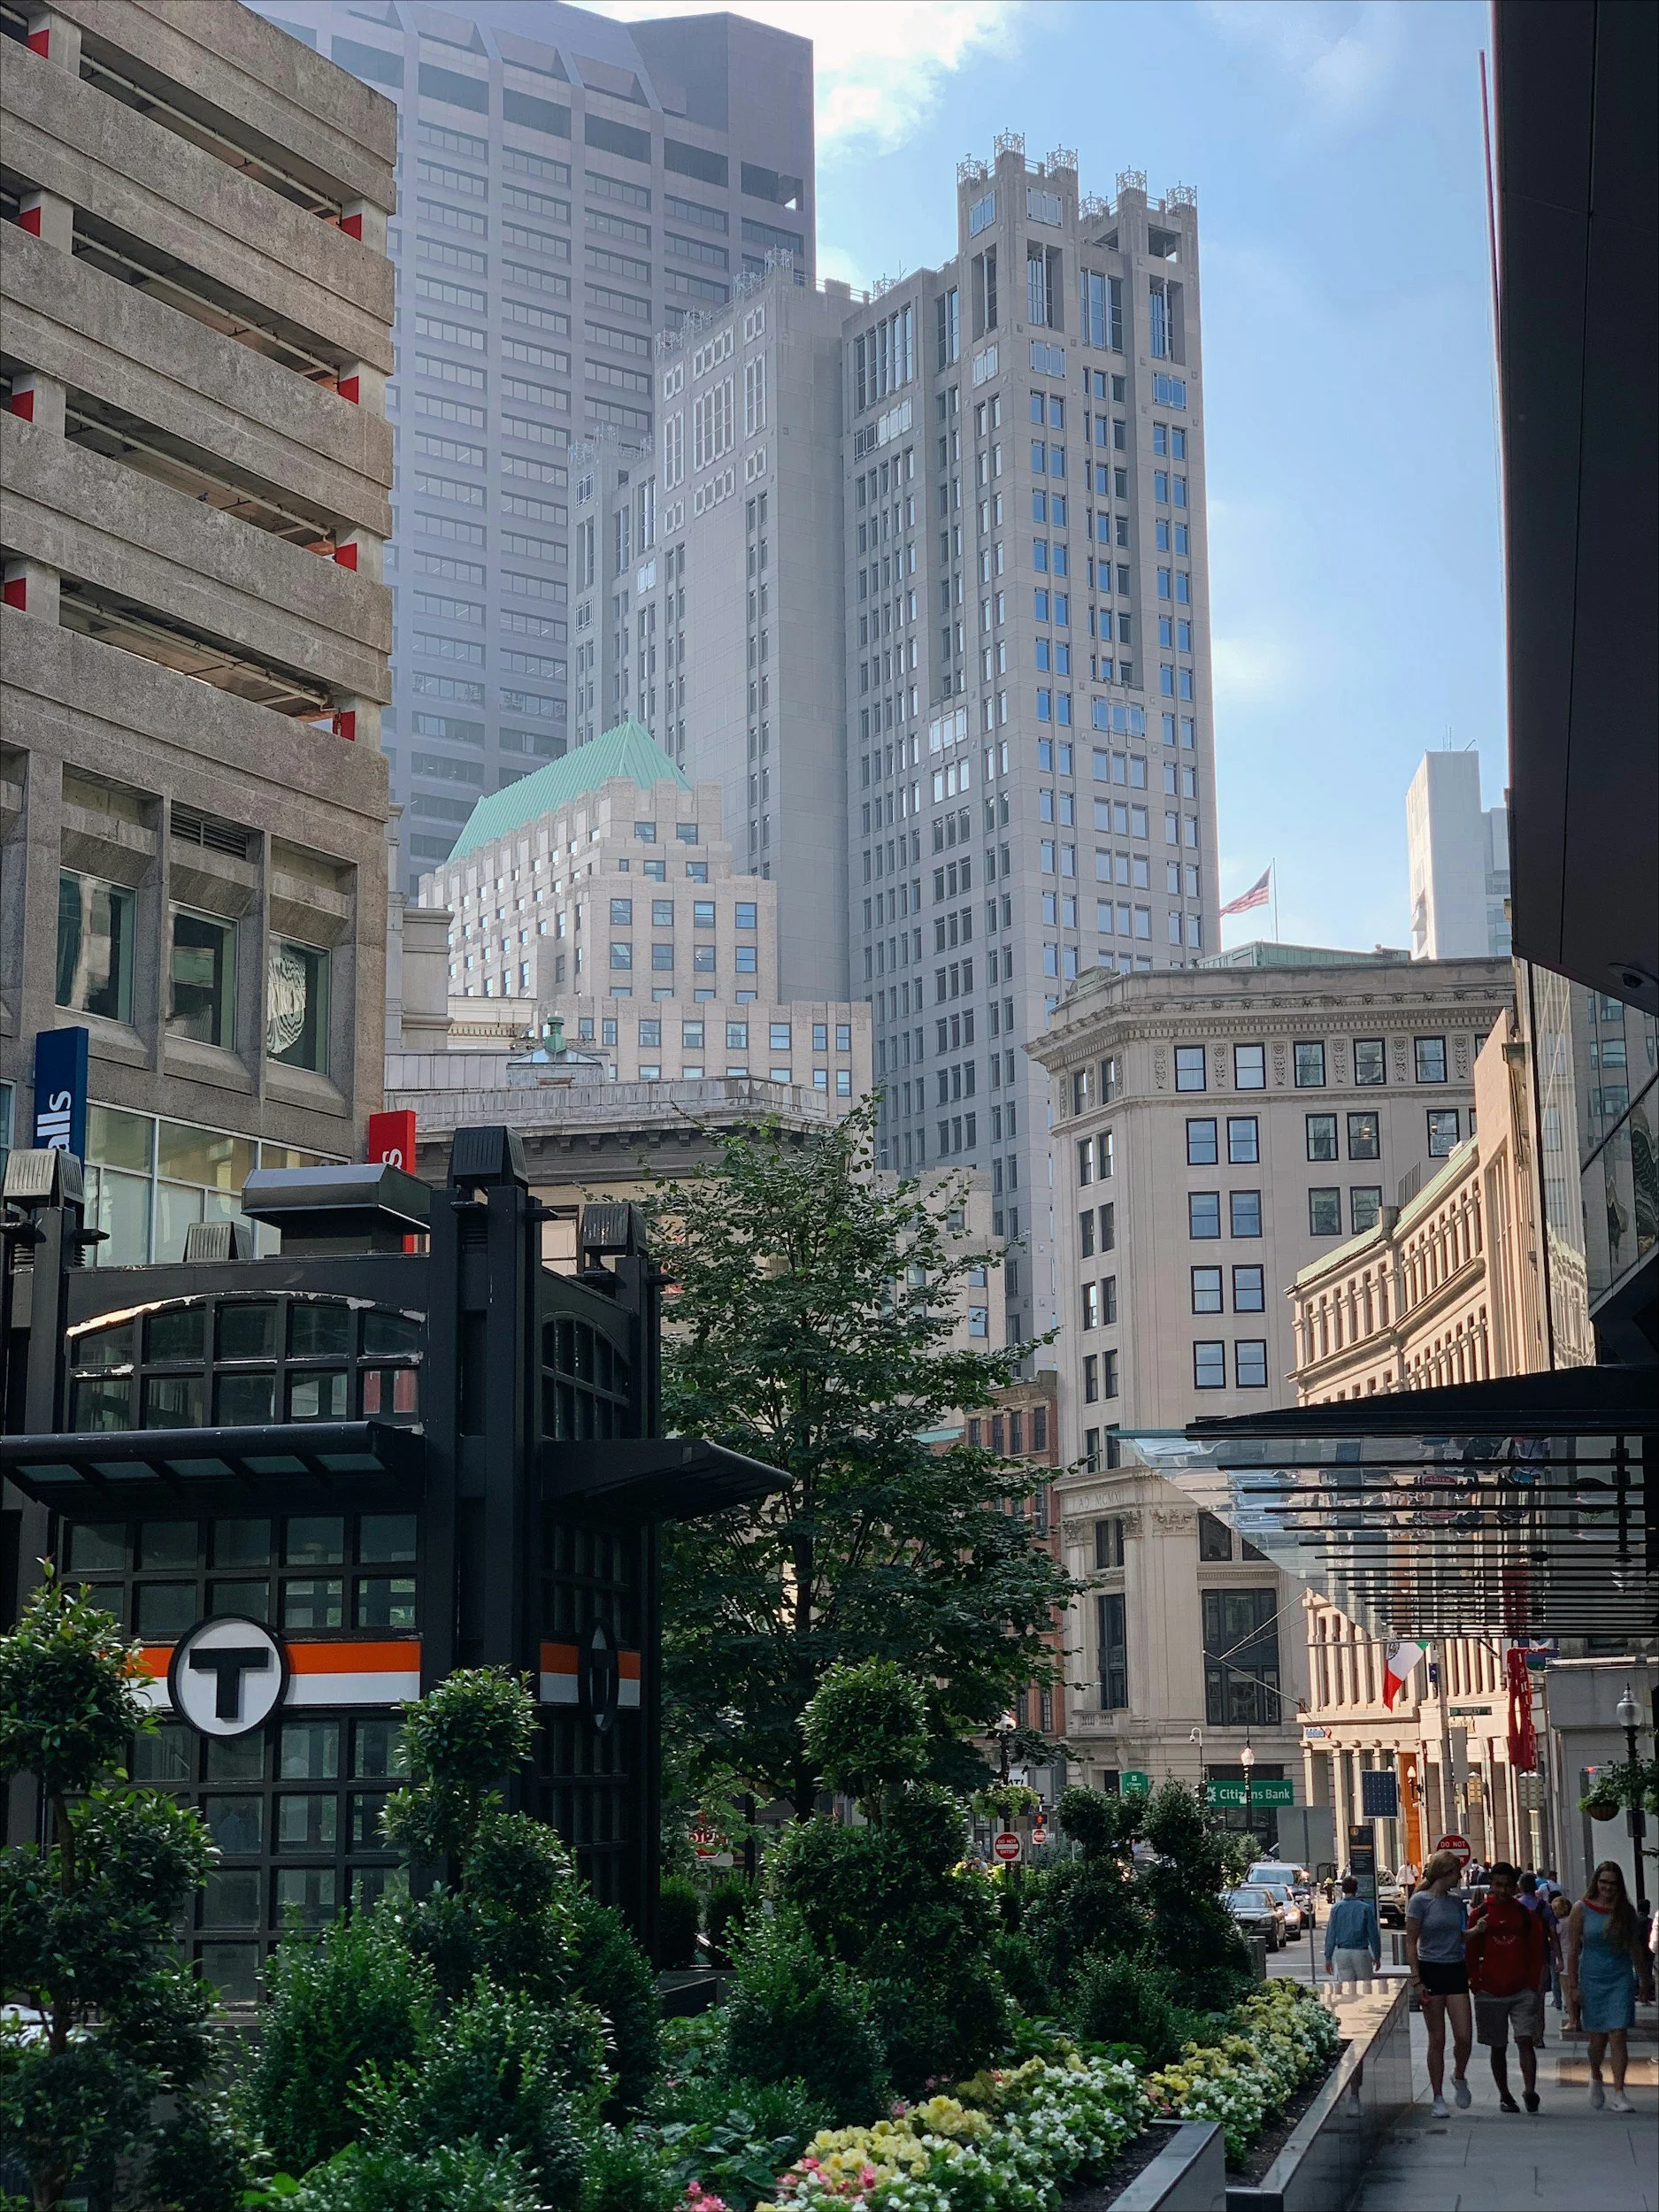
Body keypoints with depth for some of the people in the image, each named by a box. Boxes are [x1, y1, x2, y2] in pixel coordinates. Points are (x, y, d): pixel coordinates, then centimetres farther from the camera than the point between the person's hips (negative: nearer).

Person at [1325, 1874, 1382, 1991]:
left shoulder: (1336, 1908, -1)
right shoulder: (1365, 1908, -5)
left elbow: (1331, 1935, 1)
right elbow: (1373, 1934, -3)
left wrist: (1328, 1957, 6)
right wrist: (1377, 1956, 7)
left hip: (1342, 1952, 2)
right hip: (1361, 1951, -2)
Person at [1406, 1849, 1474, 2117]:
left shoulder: (1456, 1902, 11)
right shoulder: (1420, 1901, -5)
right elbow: (1411, 1943, -6)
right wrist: (1417, 1980, -12)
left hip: (1456, 1971, 4)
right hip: (1431, 1971, -4)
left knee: (1464, 2037, -5)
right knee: (1437, 2039, 2)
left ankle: (1459, 2078, 23)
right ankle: (1438, 2098, 12)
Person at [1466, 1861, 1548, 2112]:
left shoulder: (1526, 1915, 6)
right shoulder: (1481, 1916, 4)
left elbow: (1537, 1952, 9)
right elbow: (1470, 1954, 6)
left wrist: (1533, 1984, 1)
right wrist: (1477, 1984, -2)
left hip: (1522, 1990, 0)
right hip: (1490, 1994, 0)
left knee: (1526, 2040, -14)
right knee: (1498, 2047, 7)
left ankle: (1530, 2090, -23)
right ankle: (1504, 2096, 17)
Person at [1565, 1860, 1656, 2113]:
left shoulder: (1626, 1911, 4)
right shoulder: (1582, 1909, -2)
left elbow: (1637, 1950, 11)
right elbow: (1572, 1950, -1)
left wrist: (1645, 1983, 12)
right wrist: (1573, 1986, -5)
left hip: (1621, 1979, 1)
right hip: (1592, 1980, -1)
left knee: (1618, 2036, -8)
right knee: (1597, 2038, 5)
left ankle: (1618, 2093, -5)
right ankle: (1596, 2078, 34)